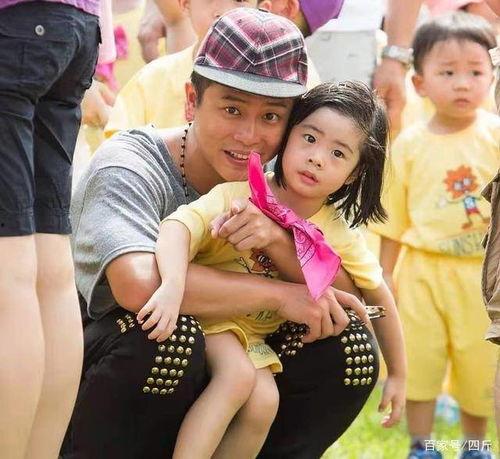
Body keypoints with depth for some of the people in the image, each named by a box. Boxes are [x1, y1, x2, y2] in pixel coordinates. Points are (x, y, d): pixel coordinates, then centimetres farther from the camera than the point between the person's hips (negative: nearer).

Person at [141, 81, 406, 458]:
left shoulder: (339, 235, -7)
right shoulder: (240, 197, -20)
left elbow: (379, 297, 6)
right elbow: (179, 227, -34)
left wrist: (398, 375, 12)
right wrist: (173, 285, -53)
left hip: (253, 338, 4)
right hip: (203, 317, -4)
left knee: (264, 402, -21)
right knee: (238, 374, -30)